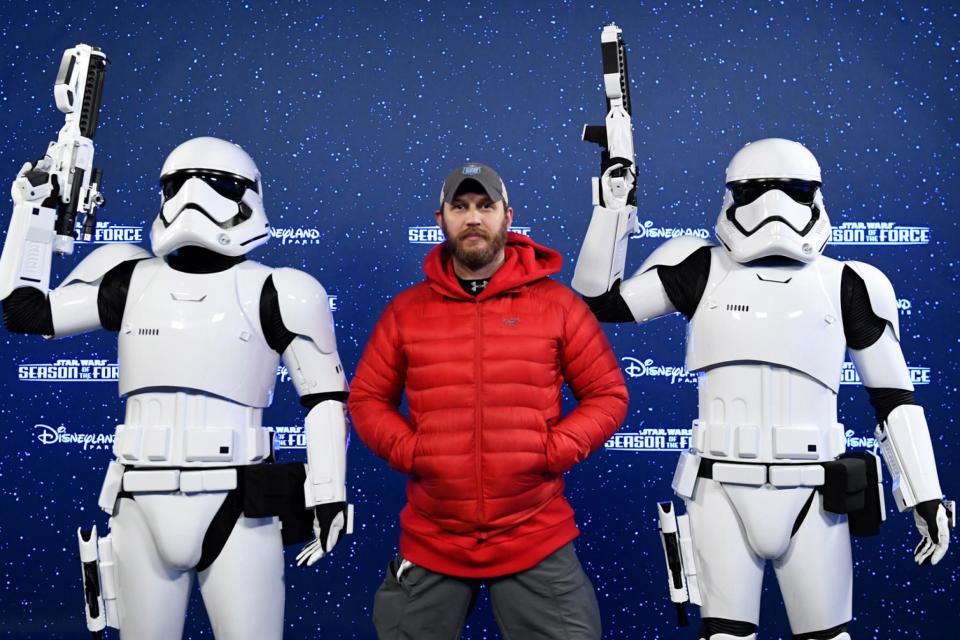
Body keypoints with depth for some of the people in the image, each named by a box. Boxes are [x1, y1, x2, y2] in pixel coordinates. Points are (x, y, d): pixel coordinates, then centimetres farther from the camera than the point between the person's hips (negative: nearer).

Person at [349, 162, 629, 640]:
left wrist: (554, 452, -10)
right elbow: (367, 397, 10)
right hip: (430, 542, 2)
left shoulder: (558, 304, 0)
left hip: (536, 542, -1)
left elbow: (608, 395, 3)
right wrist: (407, 451, -6)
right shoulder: (406, 310, 4)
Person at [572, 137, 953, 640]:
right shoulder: (703, 270, 1)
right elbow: (599, 302, 3)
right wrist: (612, 208, -3)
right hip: (721, 491, 0)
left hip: (812, 495, 1)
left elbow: (893, 398, 8)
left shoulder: (846, 285, 3)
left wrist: (926, 495, 6)